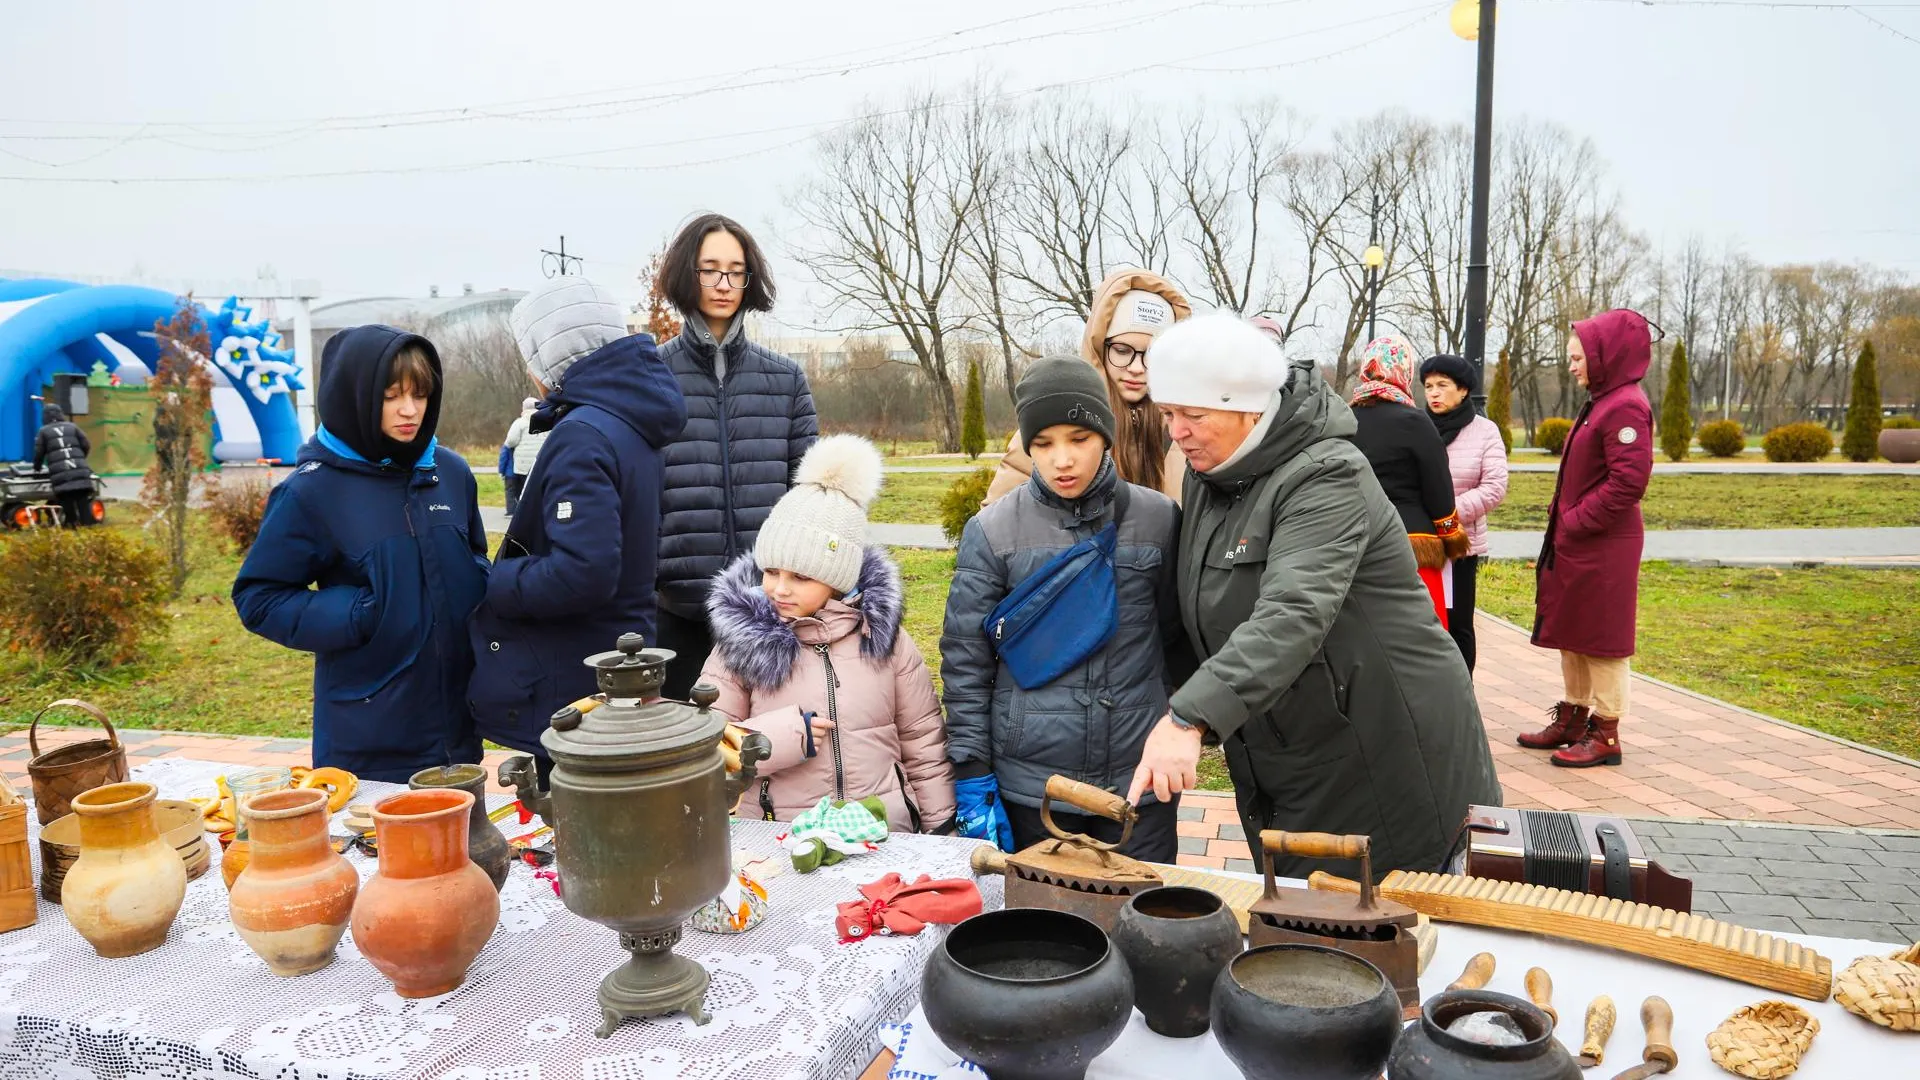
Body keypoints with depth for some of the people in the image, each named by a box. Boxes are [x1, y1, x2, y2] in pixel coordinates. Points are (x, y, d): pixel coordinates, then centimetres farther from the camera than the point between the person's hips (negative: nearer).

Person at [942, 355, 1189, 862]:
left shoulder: (1158, 519, -1)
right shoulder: (992, 531, -5)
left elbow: (1176, 640, 10)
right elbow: (965, 662, -2)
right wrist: (973, 779, -3)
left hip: (1141, 781, 1)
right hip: (1029, 786, -1)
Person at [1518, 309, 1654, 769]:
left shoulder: (1625, 406, -16)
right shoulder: (1600, 402, 14)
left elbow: (1628, 481, -23)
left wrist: (1576, 521, -18)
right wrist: (1562, 516, 8)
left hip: (1603, 547, -9)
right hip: (1574, 541, 9)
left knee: (1601, 638, 0)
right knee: (1569, 632, 16)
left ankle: (1605, 733, 10)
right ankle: (1573, 718, 27)